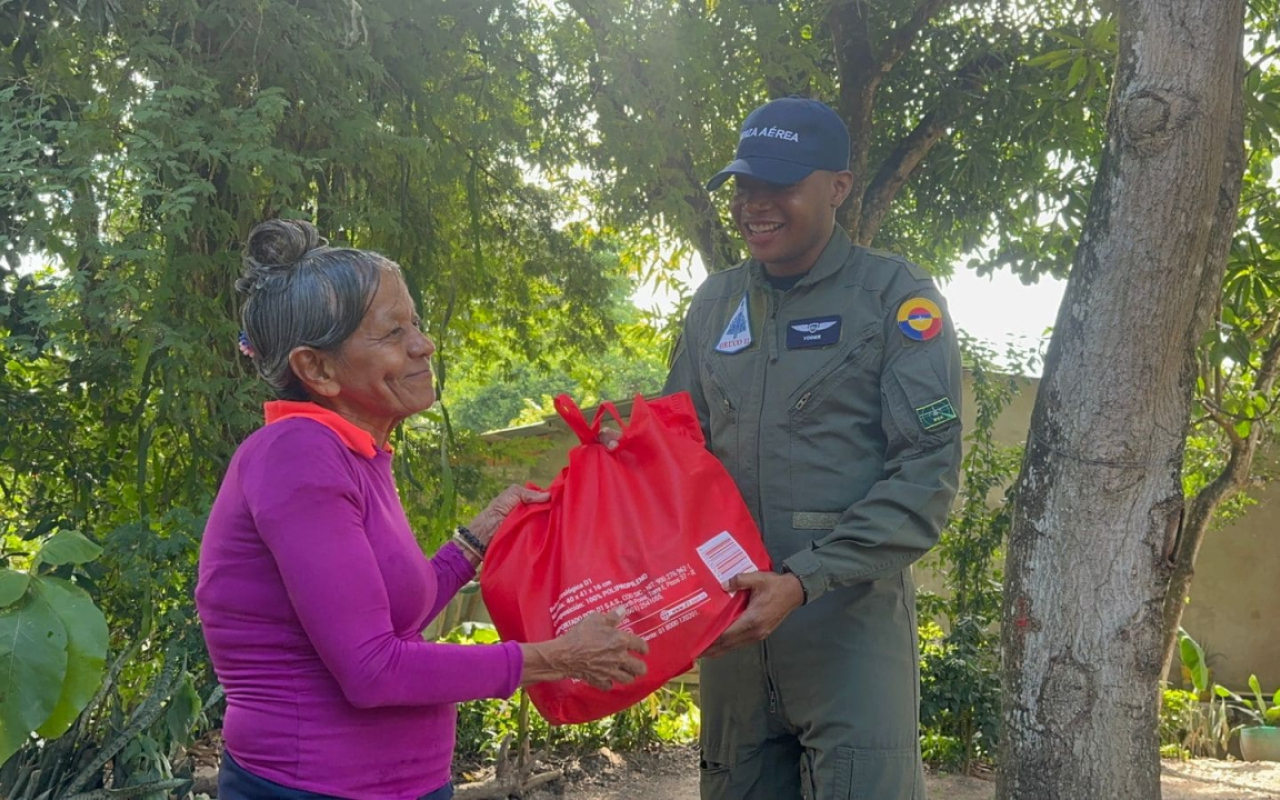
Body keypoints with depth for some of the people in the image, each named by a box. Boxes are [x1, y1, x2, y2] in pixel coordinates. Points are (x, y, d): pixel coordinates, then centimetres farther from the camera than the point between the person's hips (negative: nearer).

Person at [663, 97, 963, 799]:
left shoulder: (895, 295, -5)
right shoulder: (714, 304, 12)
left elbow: (926, 474, -11)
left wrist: (804, 580, -20)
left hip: (852, 619, -5)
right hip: (732, 621, 5)